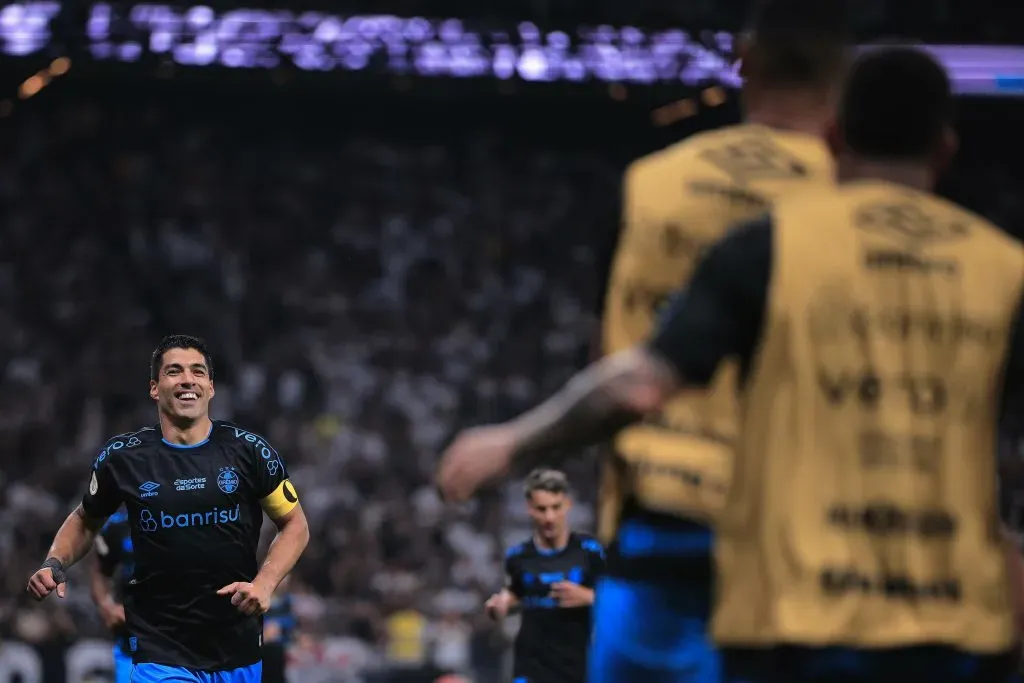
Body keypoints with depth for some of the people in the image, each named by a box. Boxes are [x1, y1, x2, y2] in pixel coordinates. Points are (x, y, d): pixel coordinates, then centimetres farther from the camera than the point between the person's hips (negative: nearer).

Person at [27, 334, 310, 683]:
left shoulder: (248, 450, -1)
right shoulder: (122, 457, -1)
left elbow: (295, 524, 7)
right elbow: (85, 520, 17)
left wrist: (264, 583, -9)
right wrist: (55, 564, -2)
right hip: (160, 652, -2)